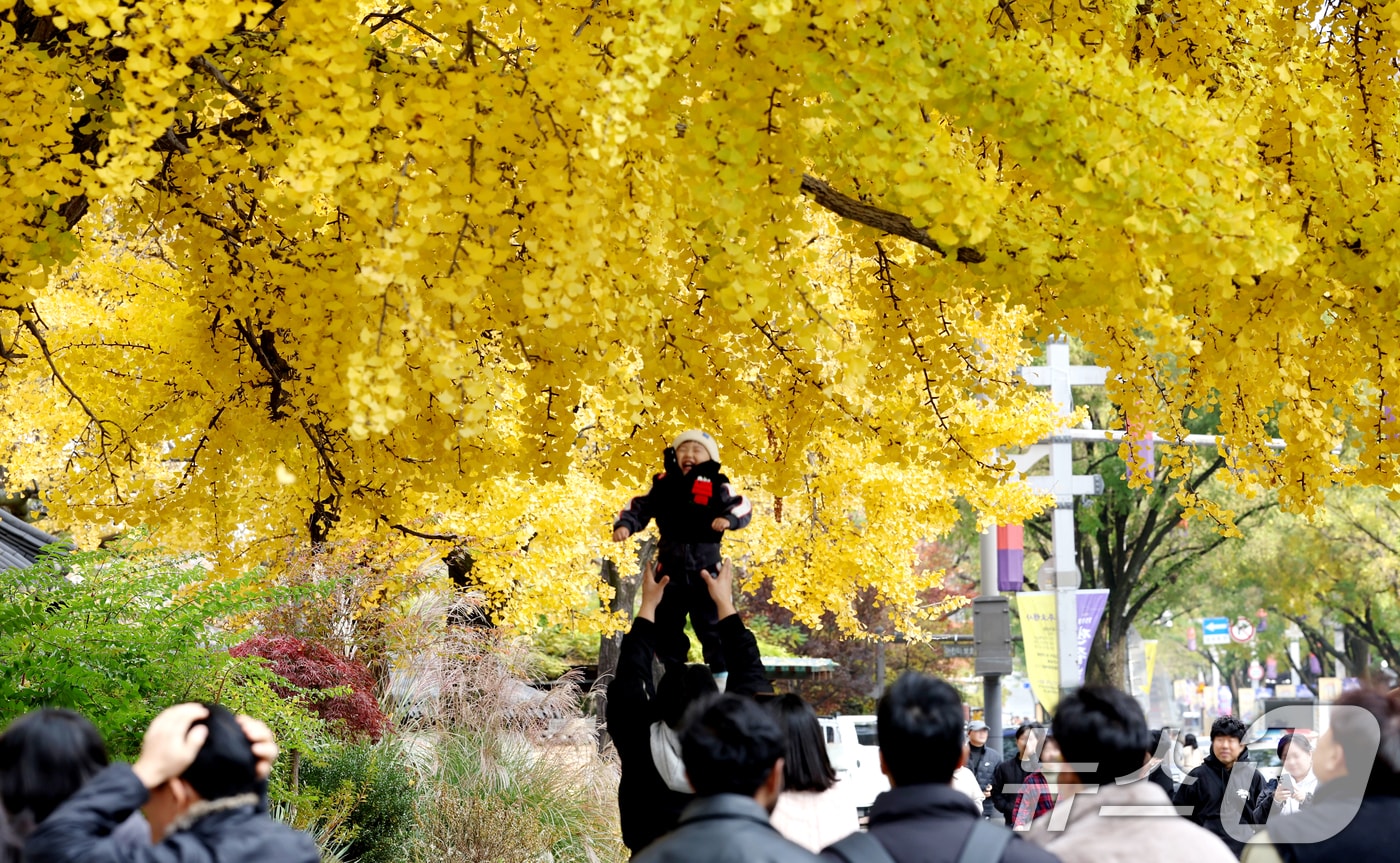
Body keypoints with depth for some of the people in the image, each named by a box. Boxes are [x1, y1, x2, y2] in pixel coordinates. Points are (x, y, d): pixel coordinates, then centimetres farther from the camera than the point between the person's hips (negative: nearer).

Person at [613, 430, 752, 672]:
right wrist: (624, 524, -11)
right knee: (664, 625, 11)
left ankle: (721, 675, 4)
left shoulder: (716, 486, -4)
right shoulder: (664, 485, 6)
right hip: (671, 568, 4)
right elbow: (640, 507, 7)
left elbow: (742, 506, -12)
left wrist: (728, 518, -33)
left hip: (705, 568, -4)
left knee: (711, 624, -4)